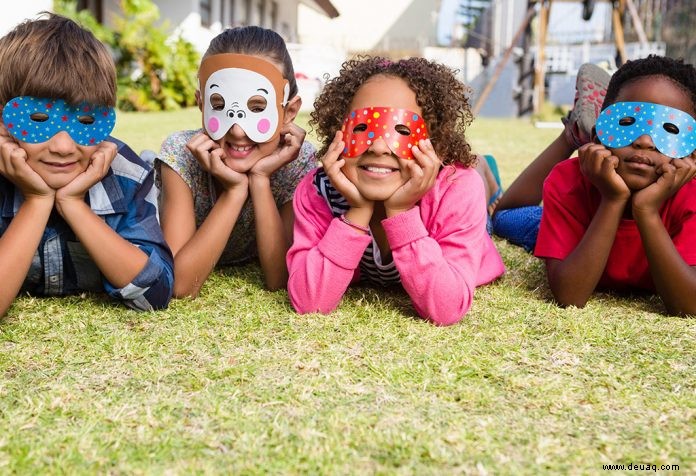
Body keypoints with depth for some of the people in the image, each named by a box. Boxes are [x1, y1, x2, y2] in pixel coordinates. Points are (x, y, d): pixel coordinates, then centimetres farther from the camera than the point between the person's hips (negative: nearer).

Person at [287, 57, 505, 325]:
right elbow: (308, 302, -40)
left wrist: (401, 212, -52)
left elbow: (446, 311, -43)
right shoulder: (316, 191, -35)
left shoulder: (459, 189, -41)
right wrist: (359, 211, -48)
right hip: (362, 280, 0)